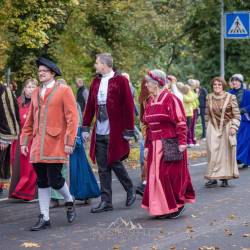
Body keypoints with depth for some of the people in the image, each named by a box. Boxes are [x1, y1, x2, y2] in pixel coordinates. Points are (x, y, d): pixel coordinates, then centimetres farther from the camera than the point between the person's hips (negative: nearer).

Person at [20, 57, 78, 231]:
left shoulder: (64, 91, -1)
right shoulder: (36, 93, 16)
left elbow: (72, 118, -6)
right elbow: (30, 120, 18)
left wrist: (69, 142, -13)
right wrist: (24, 141, 12)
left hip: (56, 144, -5)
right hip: (38, 146, 6)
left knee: (54, 179, -9)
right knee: (42, 182, 6)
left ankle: (69, 202, 20)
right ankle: (44, 218, 12)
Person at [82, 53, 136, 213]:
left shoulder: (120, 81, -7)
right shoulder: (96, 82, 11)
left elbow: (128, 106, -8)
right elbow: (90, 106, 15)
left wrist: (129, 131, -11)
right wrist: (86, 127, 11)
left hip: (115, 132, -5)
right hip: (99, 132, 6)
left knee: (114, 163, -3)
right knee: (103, 167, 5)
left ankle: (131, 191, 21)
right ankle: (106, 201, 11)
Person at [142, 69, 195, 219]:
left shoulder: (170, 99, -11)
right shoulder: (150, 102, 12)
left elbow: (180, 122, -13)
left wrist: (182, 142, -18)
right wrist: (147, 146, 15)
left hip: (170, 144, -7)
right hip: (155, 145, 8)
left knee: (172, 174, -2)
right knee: (155, 175, 6)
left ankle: (178, 205, 13)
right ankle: (162, 208, 14)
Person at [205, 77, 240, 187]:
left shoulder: (230, 98, -5)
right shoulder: (209, 98, 4)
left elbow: (236, 115, -3)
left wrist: (233, 127, -12)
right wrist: (207, 127, 12)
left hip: (226, 128, -2)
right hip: (213, 128, 2)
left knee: (226, 153, 3)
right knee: (213, 152, -5)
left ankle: (225, 178, 10)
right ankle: (213, 178, -4)